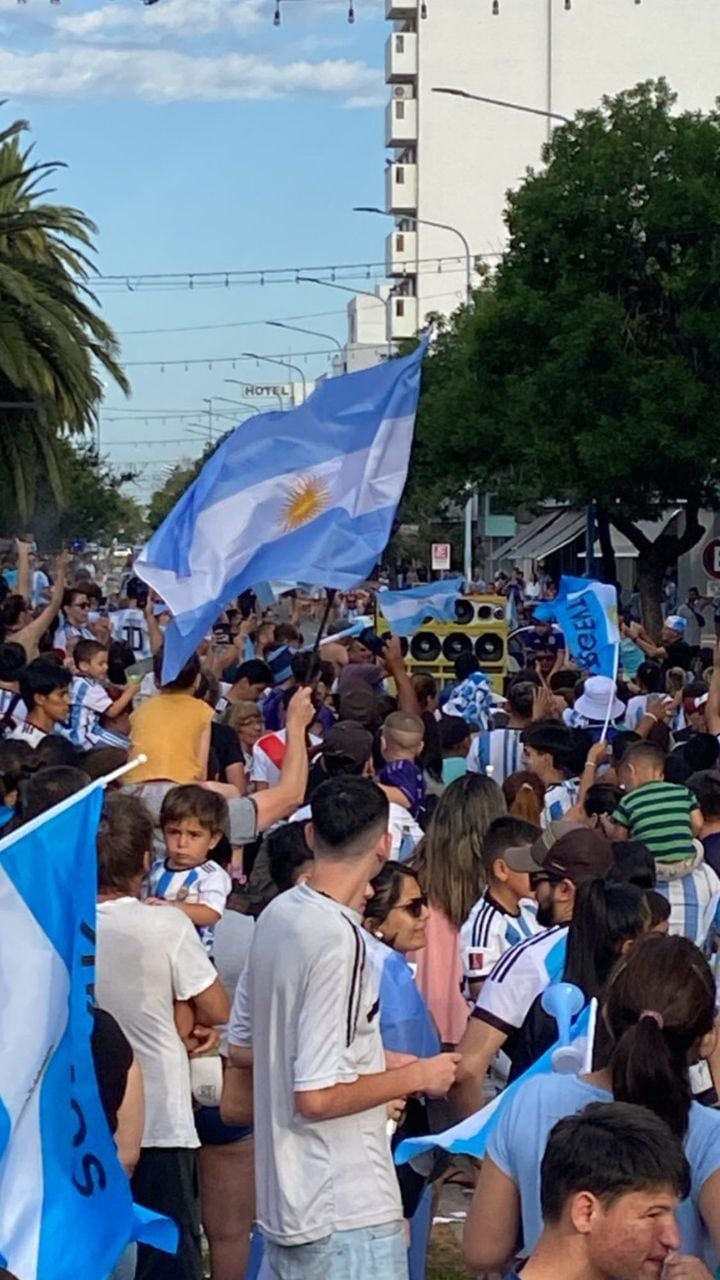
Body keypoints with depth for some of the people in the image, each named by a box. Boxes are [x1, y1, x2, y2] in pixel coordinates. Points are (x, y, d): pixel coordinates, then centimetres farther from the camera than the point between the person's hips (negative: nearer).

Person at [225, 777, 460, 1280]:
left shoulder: (277, 915, 5)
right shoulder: (340, 940, -22)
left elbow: (241, 1051, 16)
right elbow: (317, 1097, -24)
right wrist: (415, 1077, -11)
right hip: (349, 1217, -9)